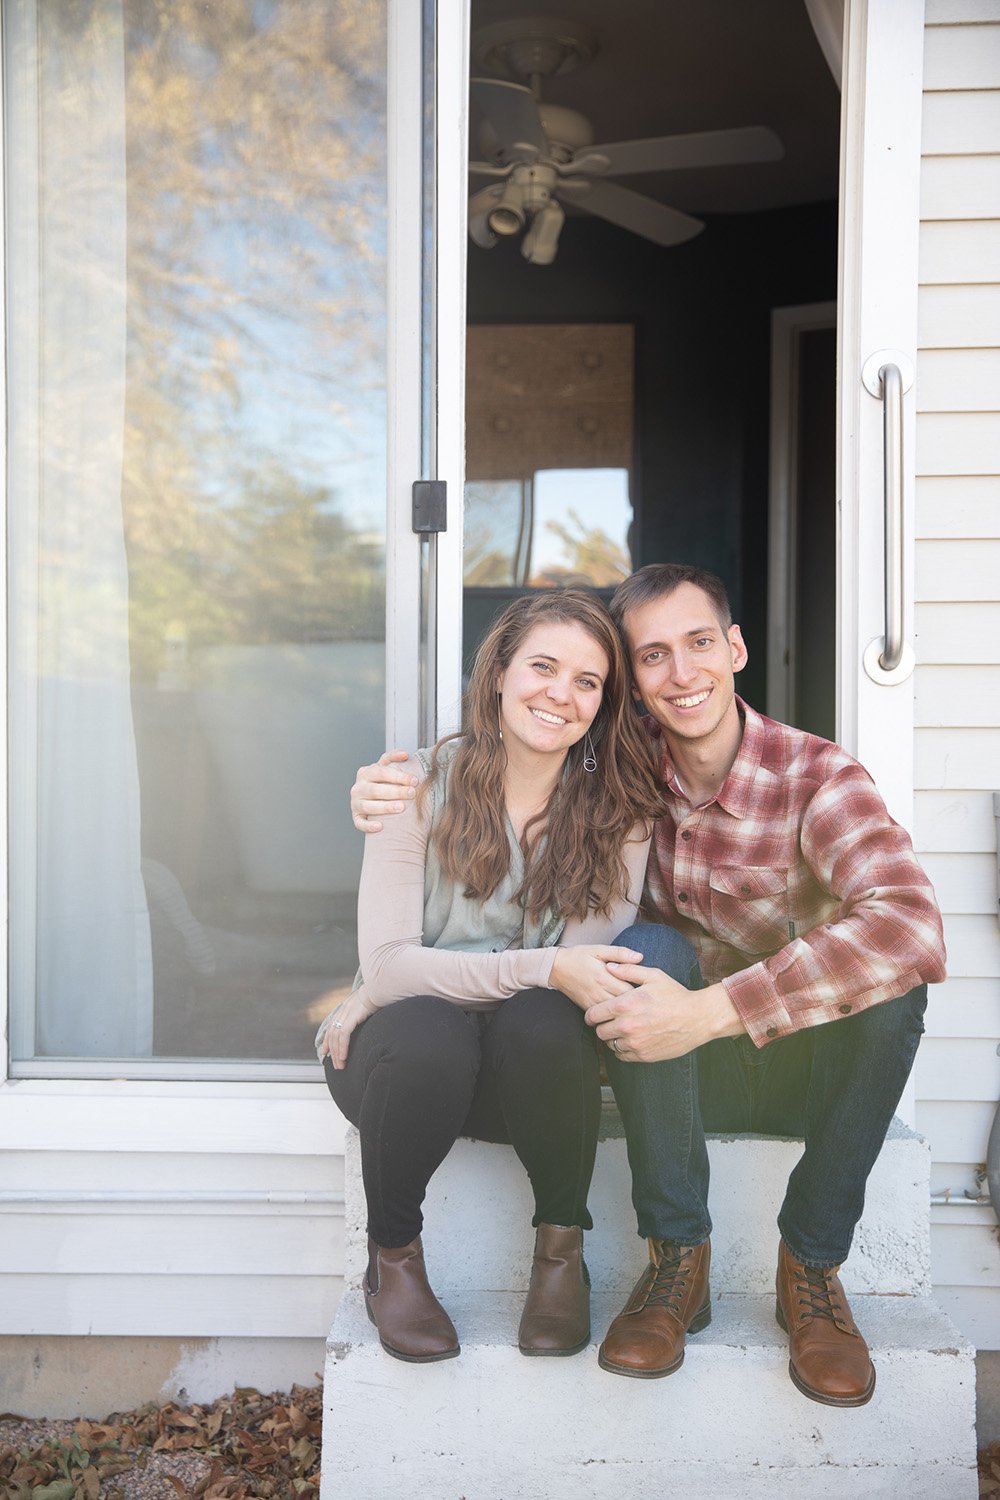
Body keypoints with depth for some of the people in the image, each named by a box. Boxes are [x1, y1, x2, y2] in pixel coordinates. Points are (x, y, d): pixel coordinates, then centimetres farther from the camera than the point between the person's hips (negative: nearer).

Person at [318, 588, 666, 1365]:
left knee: (543, 1023, -33)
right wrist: (540, 967, -32)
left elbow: (587, 969, -12)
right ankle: (392, 1256, -5)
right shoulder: (423, 785, -9)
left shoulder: (618, 812, -5)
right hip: (409, 1051, 0)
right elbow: (387, 963, -17)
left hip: (534, 1065, 1)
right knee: (427, 1037, -34)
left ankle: (561, 1247, -6)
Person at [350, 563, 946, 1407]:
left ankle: (812, 1264, -13)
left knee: (889, 977, -31)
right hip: (684, 1074, 2)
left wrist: (710, 1010, -44)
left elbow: (913, 927, -37)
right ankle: (678, 1258, -18)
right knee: (650, 944, -28)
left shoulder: (817, 777, -19)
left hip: (815, 1062, -1)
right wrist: (390, 804, -19)